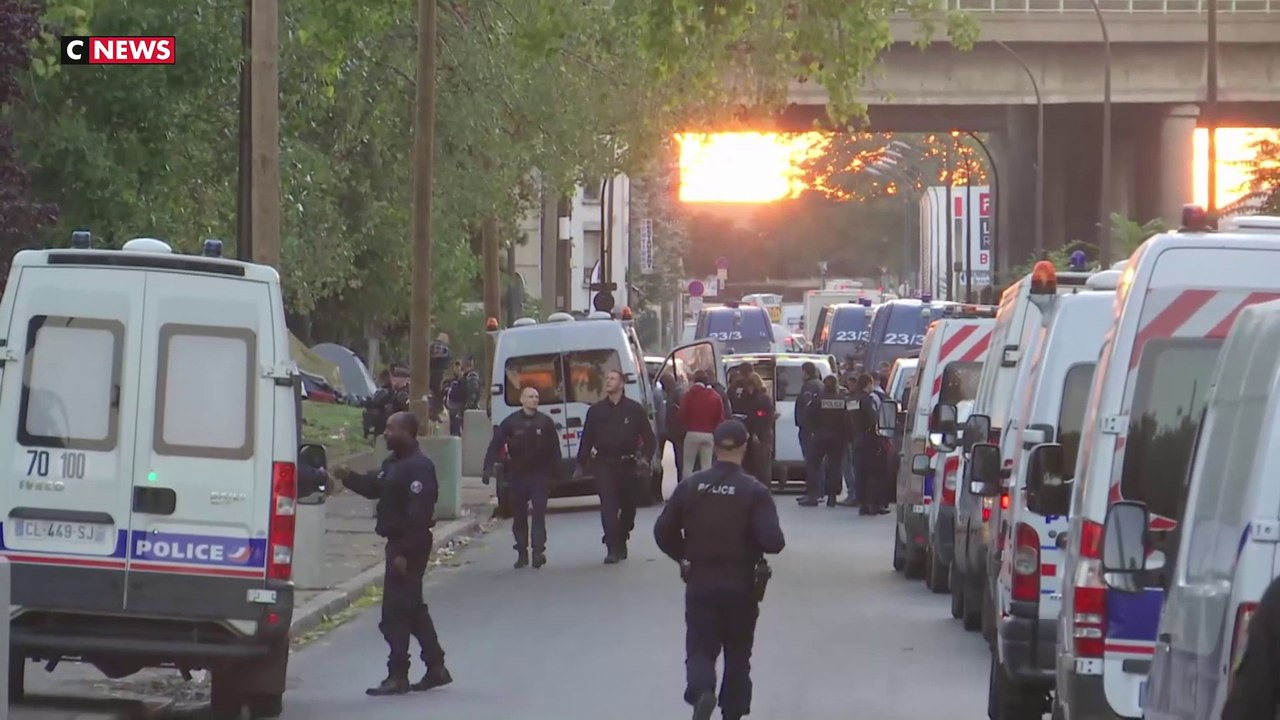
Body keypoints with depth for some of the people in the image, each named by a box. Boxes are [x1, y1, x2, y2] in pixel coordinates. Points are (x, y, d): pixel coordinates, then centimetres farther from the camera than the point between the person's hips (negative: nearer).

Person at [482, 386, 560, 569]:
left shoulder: (546, 422, 1)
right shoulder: (510, 422, -1)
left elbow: (554, 448, 5)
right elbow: (495, 445, -4)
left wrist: (555, 470, 0)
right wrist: (488, 469, -13)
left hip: (539, 473, -1)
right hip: (517, 475, 1)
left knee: (539, 513, -9)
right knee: (519, 516, 6)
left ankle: (538, 550, -12)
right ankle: (522, 552, 15)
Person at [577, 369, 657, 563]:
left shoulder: (635, 410, 2)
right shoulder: (596, 411, 6)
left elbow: (649, 437, 6)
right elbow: (587, 439, 9)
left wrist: (645, 457, -10)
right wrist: (581, 465, 7)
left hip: (628, 465, 1)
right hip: (604, 465, -1)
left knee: (628, 506, 9)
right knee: (608, 506, -11)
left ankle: (621, 543, 29)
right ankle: (612, 549, -15)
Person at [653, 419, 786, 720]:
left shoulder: (690, 486, -3)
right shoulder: (754, 491, -11)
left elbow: (663, 532, -1)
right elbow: (773, 542, -18)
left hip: (699, 583, 1)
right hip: (741, 584, -1)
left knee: (700, 648, 6)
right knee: (738, 653, 16)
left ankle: (701, 691, -24)